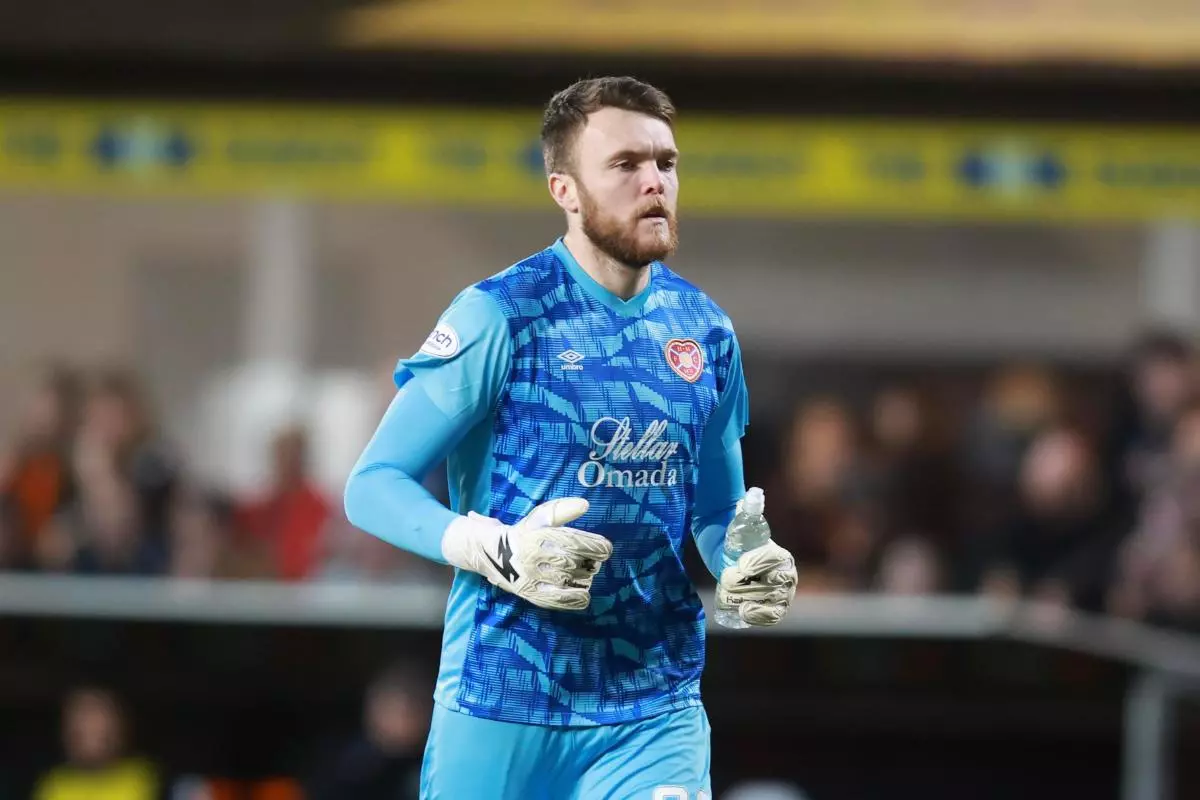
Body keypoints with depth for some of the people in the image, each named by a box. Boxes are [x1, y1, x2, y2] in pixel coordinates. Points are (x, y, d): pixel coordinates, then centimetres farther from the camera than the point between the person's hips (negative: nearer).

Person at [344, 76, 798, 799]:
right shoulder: (499, 316, -8)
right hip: (501, 711, -3)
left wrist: (749, 573, -4)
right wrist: (498, 553, -23)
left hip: (655, 712, 3)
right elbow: (373, 485, -8)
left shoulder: (705, 331, 7)